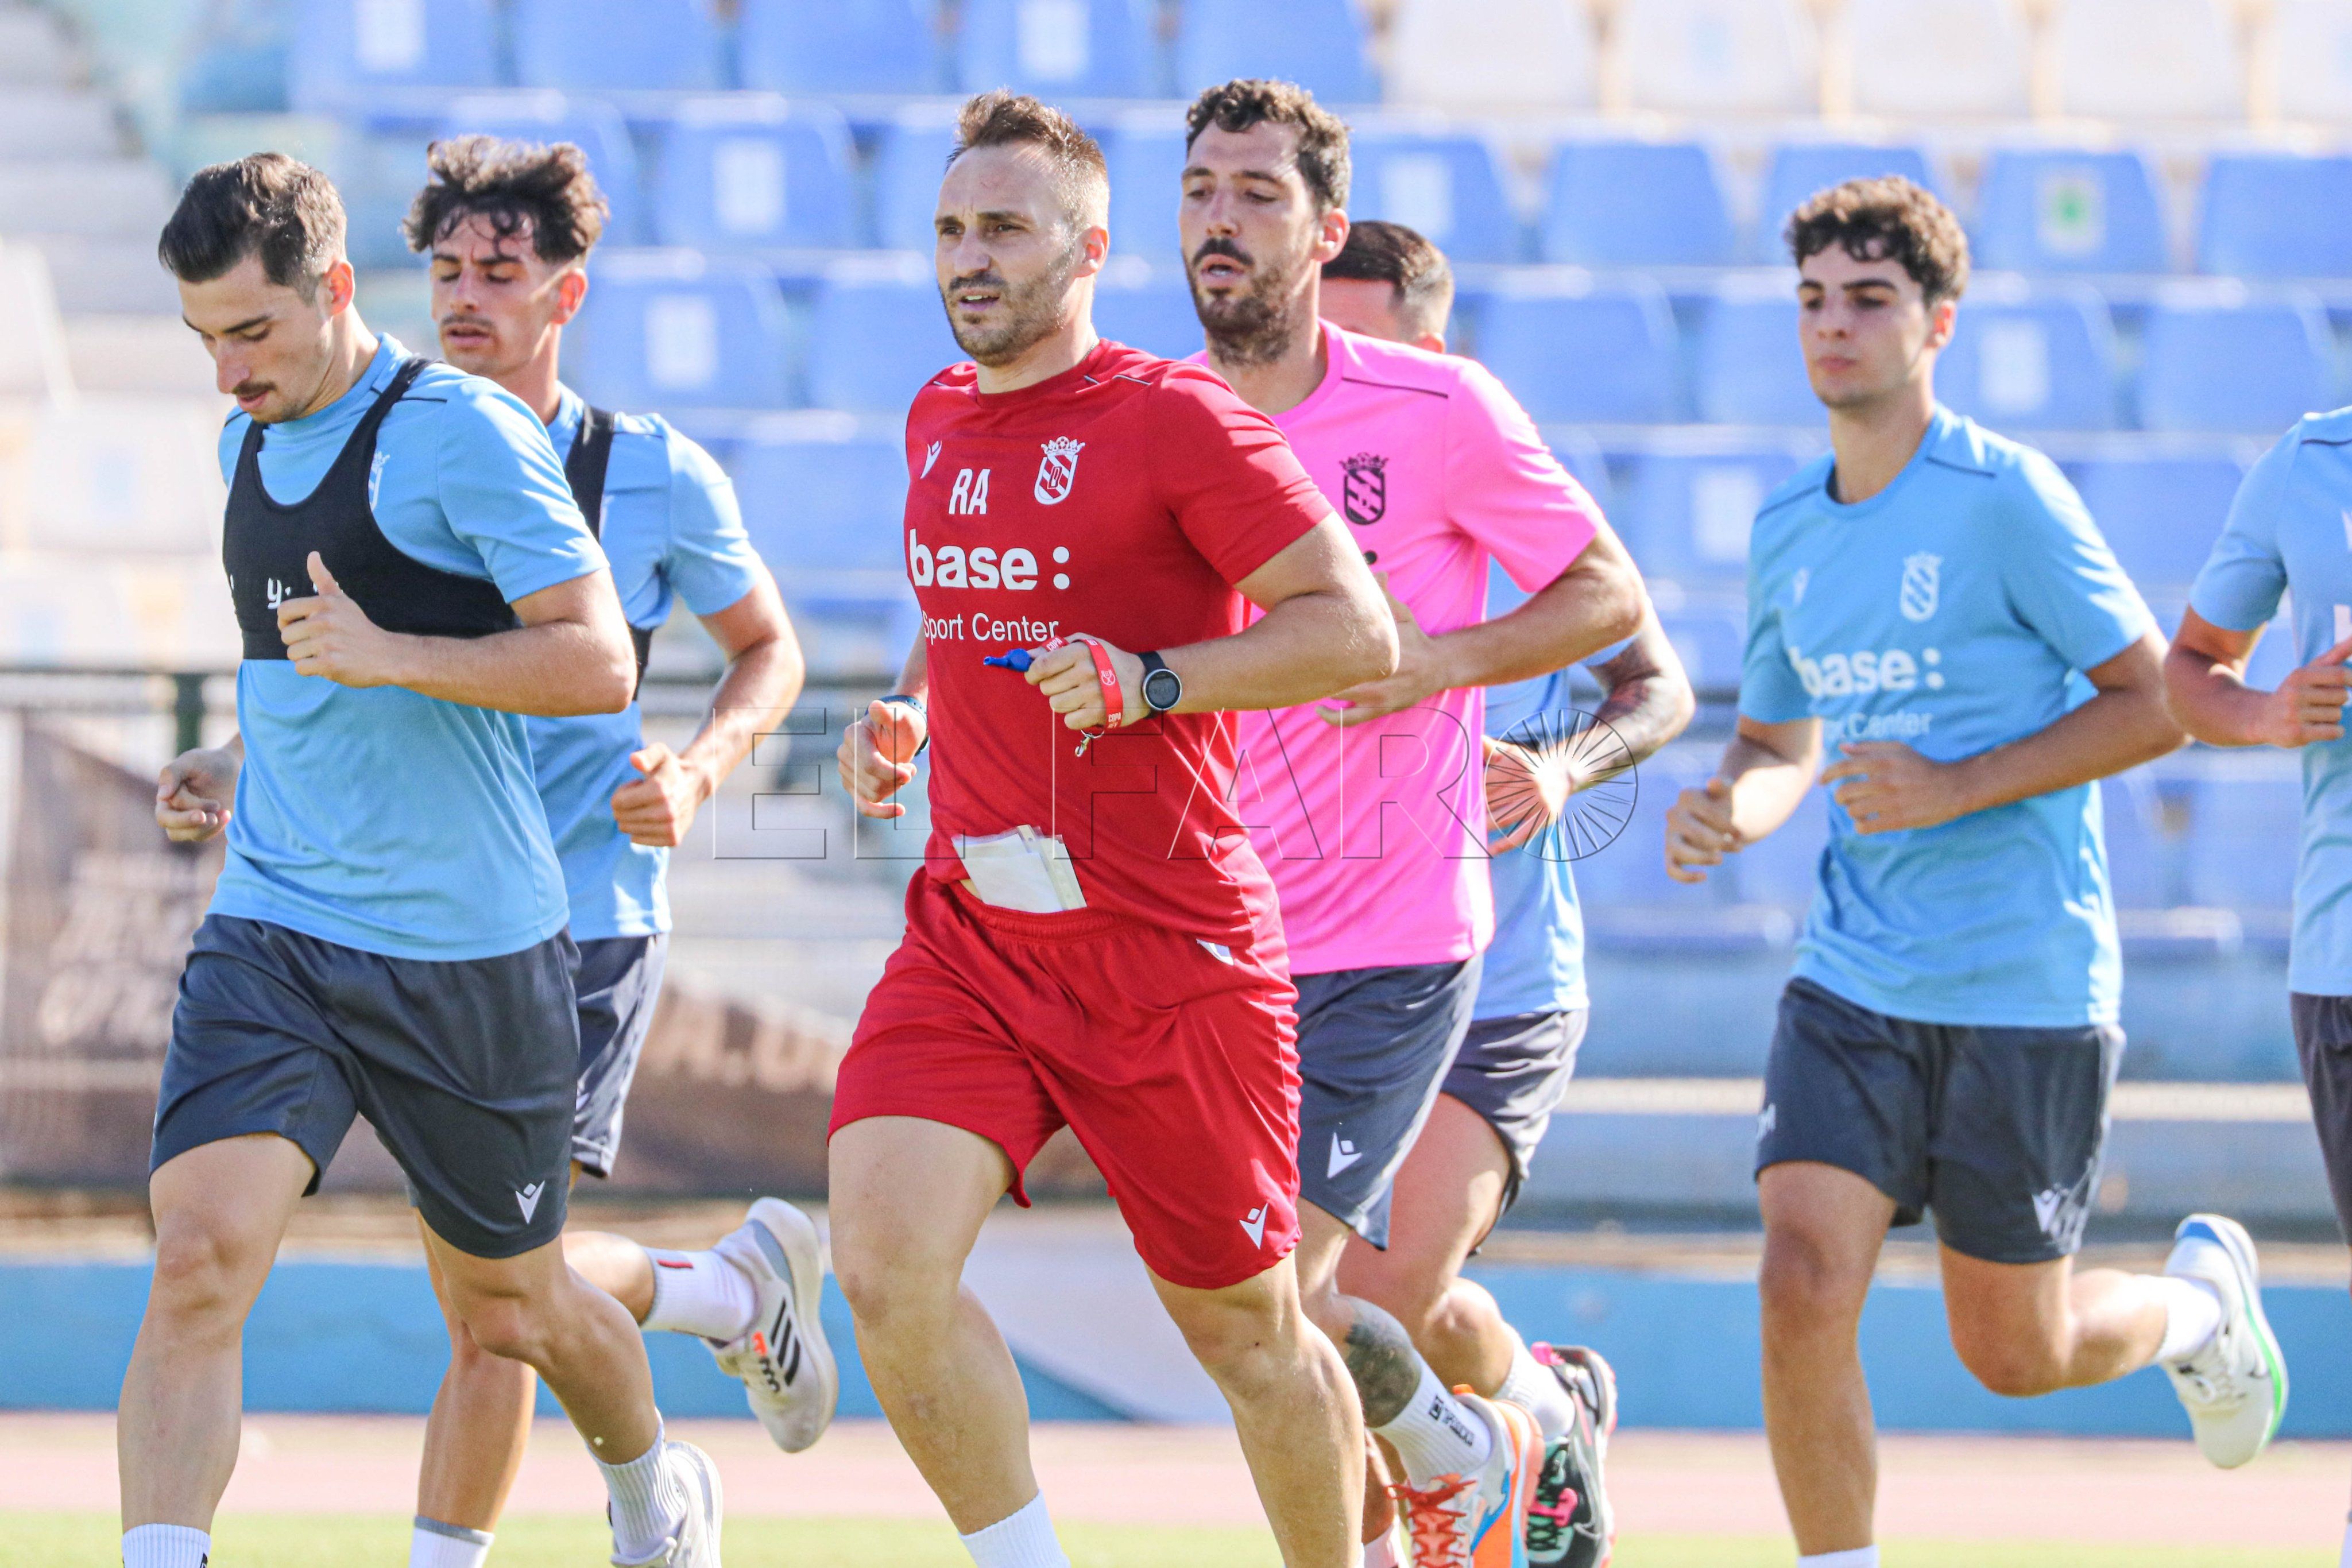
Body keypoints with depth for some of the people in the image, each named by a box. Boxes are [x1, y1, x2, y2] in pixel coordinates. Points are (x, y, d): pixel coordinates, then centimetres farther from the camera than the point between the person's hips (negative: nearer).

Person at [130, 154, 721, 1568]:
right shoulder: (250, 443, 10)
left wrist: (385, 656, -27)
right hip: (272, 935, 5)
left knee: (511, 1308, 14)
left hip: (470, 955, -5)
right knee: (197, 1261, -18)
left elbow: (600, 664, -19)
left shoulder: (460, 433, -13)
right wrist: (242, 762, 12)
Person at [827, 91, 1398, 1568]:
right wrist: (906, 716, 11)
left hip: (1175, 947, -5)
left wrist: (1151, 682, -23)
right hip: (970, 933, 5)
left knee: (1247, 1330, 7)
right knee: (885, 1263, -17)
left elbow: (1358, 629, -13)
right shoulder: (938, 421, 12)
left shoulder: (1176, 420, -10)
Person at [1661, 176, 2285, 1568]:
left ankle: (2201, 1296, 39)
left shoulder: (2008, 498, -11)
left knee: (2013, 1351, 6)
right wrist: (1730, 808, -2)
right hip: (1854, 982, 5)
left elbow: (2154, 704, -9)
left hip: (2030, 985, -4)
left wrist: (1959, 787, -19)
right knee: (1804, 1285, -15)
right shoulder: (1786, 530, 8)